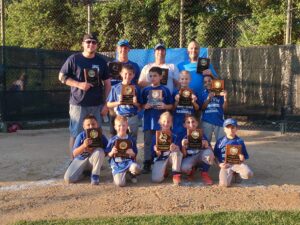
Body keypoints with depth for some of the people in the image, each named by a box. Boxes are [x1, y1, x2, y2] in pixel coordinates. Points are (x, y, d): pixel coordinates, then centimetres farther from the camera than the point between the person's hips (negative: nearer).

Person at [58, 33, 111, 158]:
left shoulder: (101, 62, 7)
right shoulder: (74, 59, -1)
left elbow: (107, 83, 10)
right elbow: (62, 77, 1)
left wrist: (106, 103, 3)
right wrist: (79, 84, -14)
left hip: (96, 105, 3)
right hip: (78, 104, -3)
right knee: (76, 134, 1)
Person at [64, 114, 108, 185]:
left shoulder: (101, 136, -14)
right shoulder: (81, 136, -13)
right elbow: (74, 153, -17)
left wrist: (93, 150, -27)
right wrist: (84, 146, -35)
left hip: (93, 160, -1)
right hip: (81, 159, 1)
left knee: (99, 151, -33)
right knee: (68, 178, -18)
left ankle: (95, 175, -15)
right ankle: (84, 171, 14)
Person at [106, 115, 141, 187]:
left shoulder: (131, 140, 4)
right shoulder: (112, 140, 1)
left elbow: (134, 155, 8)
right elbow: (108, 155, 4)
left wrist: (131, 153, -14)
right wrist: (112, 152, -17)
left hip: (128, 161, 1)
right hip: (117, 164, -1)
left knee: (136, 168, -35)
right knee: (120, 183, -24)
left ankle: (132, 174, 4)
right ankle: (120, 174, 14)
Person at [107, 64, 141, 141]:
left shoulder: (136, 88, 1)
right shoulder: (115, 88, -1)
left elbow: (140, 106, 4)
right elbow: (109, 104, 1)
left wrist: (135, 103, -16)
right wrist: (118, 102, -14)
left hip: (133, 118, 1)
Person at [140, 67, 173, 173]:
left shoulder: (165, 90, 1)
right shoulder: (145, 90, 6)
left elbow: (171, 106, 3)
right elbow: (141, 105, 9)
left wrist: (164, 106, -16)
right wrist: (145, 106, -12)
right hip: (148, 120, 1)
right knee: (148, 142, 5)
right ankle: (147, 164, 12)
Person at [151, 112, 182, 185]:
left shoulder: (174, 136, -6)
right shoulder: (156, 136, -5)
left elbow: (178, 148, -17)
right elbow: (154, 153, -6)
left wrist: (175, 147, -40)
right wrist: (156, 151, -29)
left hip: (171, 157, 0)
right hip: (160, 158, 0)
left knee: (177, 152, -33)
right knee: (156, 179, -24)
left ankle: (176, 175, -22)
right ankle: (164, 171, 13)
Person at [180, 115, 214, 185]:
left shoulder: (202, 135, -5)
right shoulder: (184, 138, -7)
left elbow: (210, 151, -7)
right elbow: (183, 156, -8)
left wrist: (206, 145, -27)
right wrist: (183, 146, -24)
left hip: (200, 158, 1)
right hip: (189, 159, -1)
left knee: (209, 152, -31)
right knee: (184, 167, -35)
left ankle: (204, 173, -6)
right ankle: (191, 170, 5)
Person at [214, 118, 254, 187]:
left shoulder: (240, 141, 8)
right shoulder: (220, 141, 7)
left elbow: (245, 156, 12)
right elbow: (216, 155, 10)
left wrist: (242, 158, -12)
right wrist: (220, 164, -7)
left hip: (238, 163, 1)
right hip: (225, 164, 0)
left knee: (248, 174, -32)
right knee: (224, 183, -26)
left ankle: (238, 172, 3)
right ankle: (231, 174, 7)